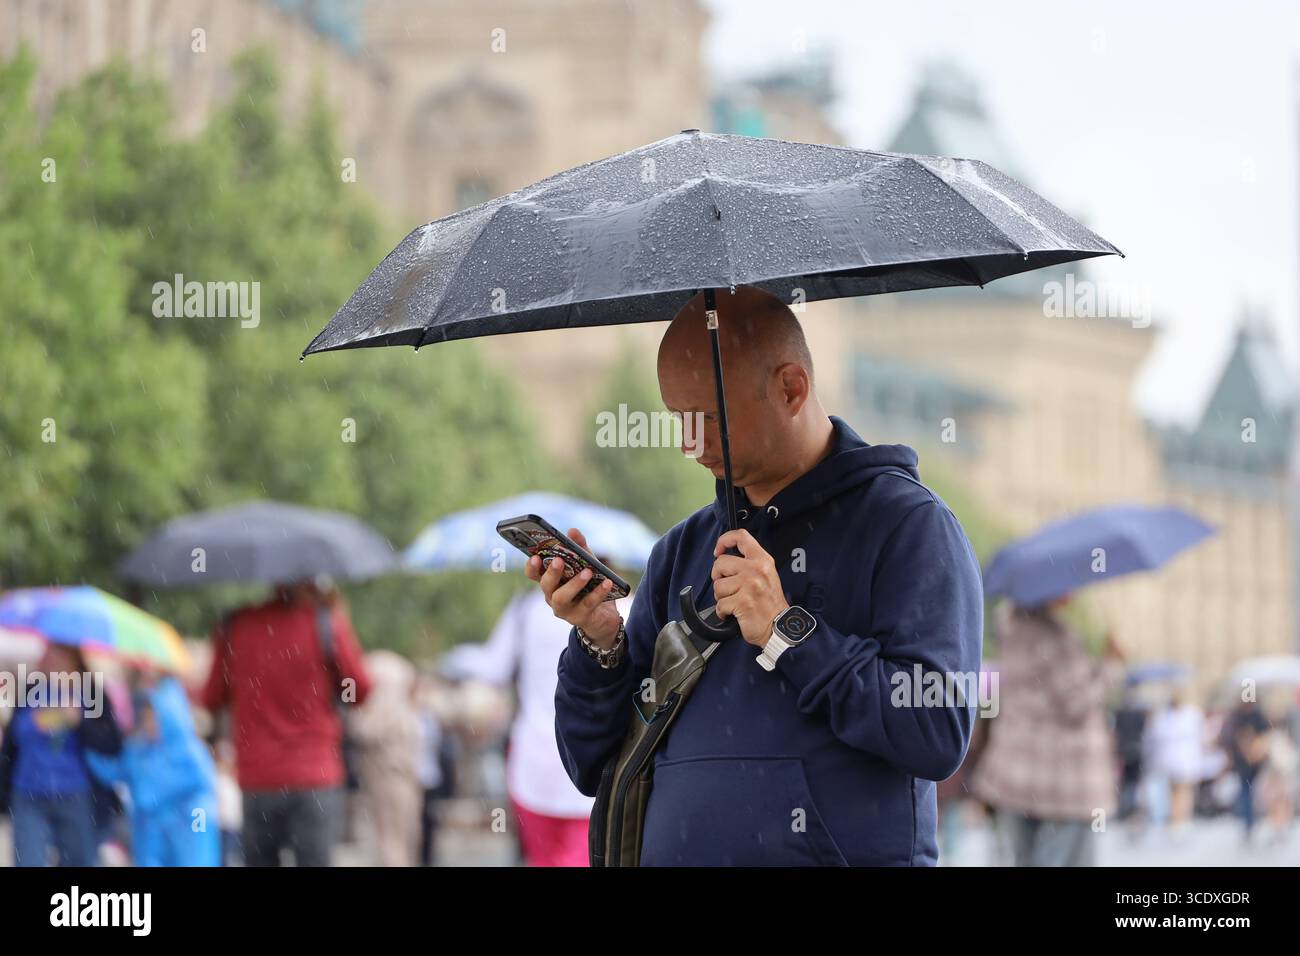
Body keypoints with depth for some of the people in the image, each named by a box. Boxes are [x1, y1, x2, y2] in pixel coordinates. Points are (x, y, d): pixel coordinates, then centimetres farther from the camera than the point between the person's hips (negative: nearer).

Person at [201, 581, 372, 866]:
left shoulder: (234, 628, 2)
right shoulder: (325, 623, -7)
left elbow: (211, 699, 10)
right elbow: (360, 692, 3)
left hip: (256, 776, 3)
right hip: (314, 776, -3)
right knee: (314, 861, -5)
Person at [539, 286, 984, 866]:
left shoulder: (910, 524, 0)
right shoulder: (682, 550, 17)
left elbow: (940, 736, -11)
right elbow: (595, 768, 17)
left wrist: (789, 633, -11)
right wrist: (600, 643, 1)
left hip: (845, 851, -5)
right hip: (669, 852, 5)